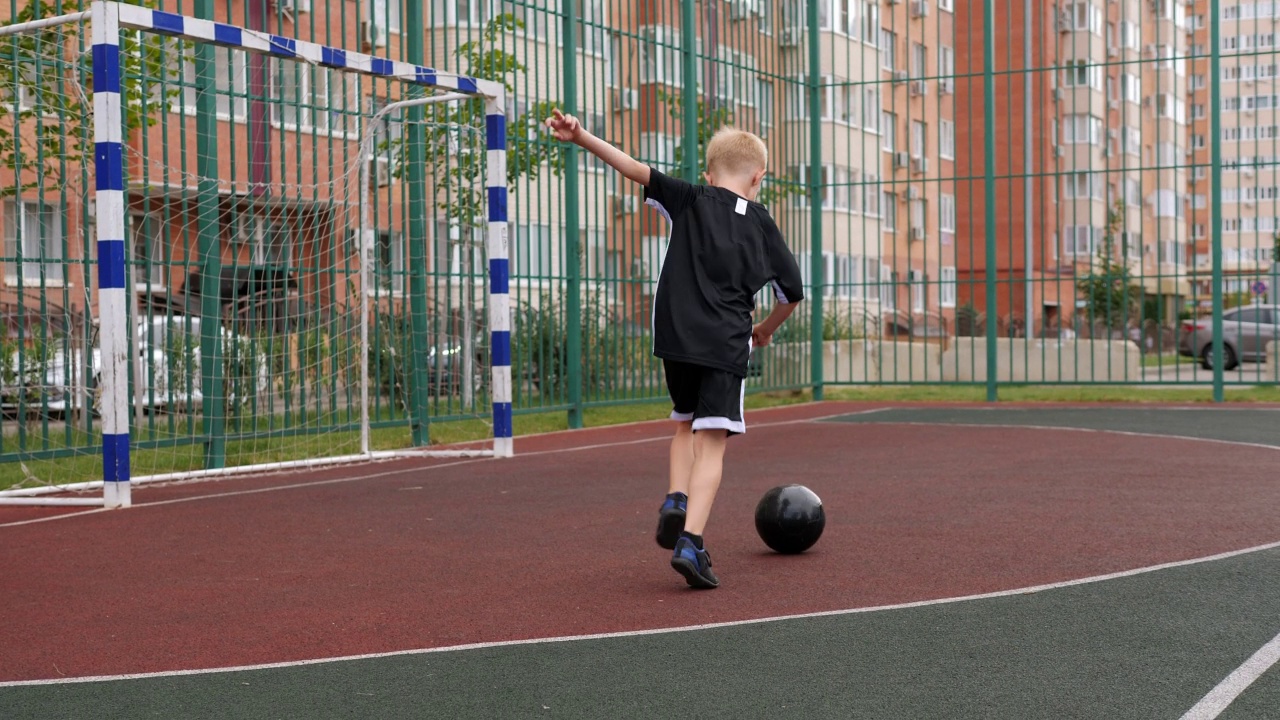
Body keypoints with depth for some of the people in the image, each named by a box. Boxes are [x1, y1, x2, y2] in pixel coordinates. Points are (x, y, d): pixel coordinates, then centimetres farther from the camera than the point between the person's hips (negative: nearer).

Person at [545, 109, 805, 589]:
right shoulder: (762, 224, 13)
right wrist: (765, 331, 35)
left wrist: (581, 137, -8)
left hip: (677, 338, 1)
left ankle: (675, 501, 3)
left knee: (686, 425, 23)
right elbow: (792, 293, 18)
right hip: (727, 346, -1)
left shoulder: (690, 200, 10)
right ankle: (690, 541, -17)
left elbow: (635, 168, -3)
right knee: (711, 443, -3)